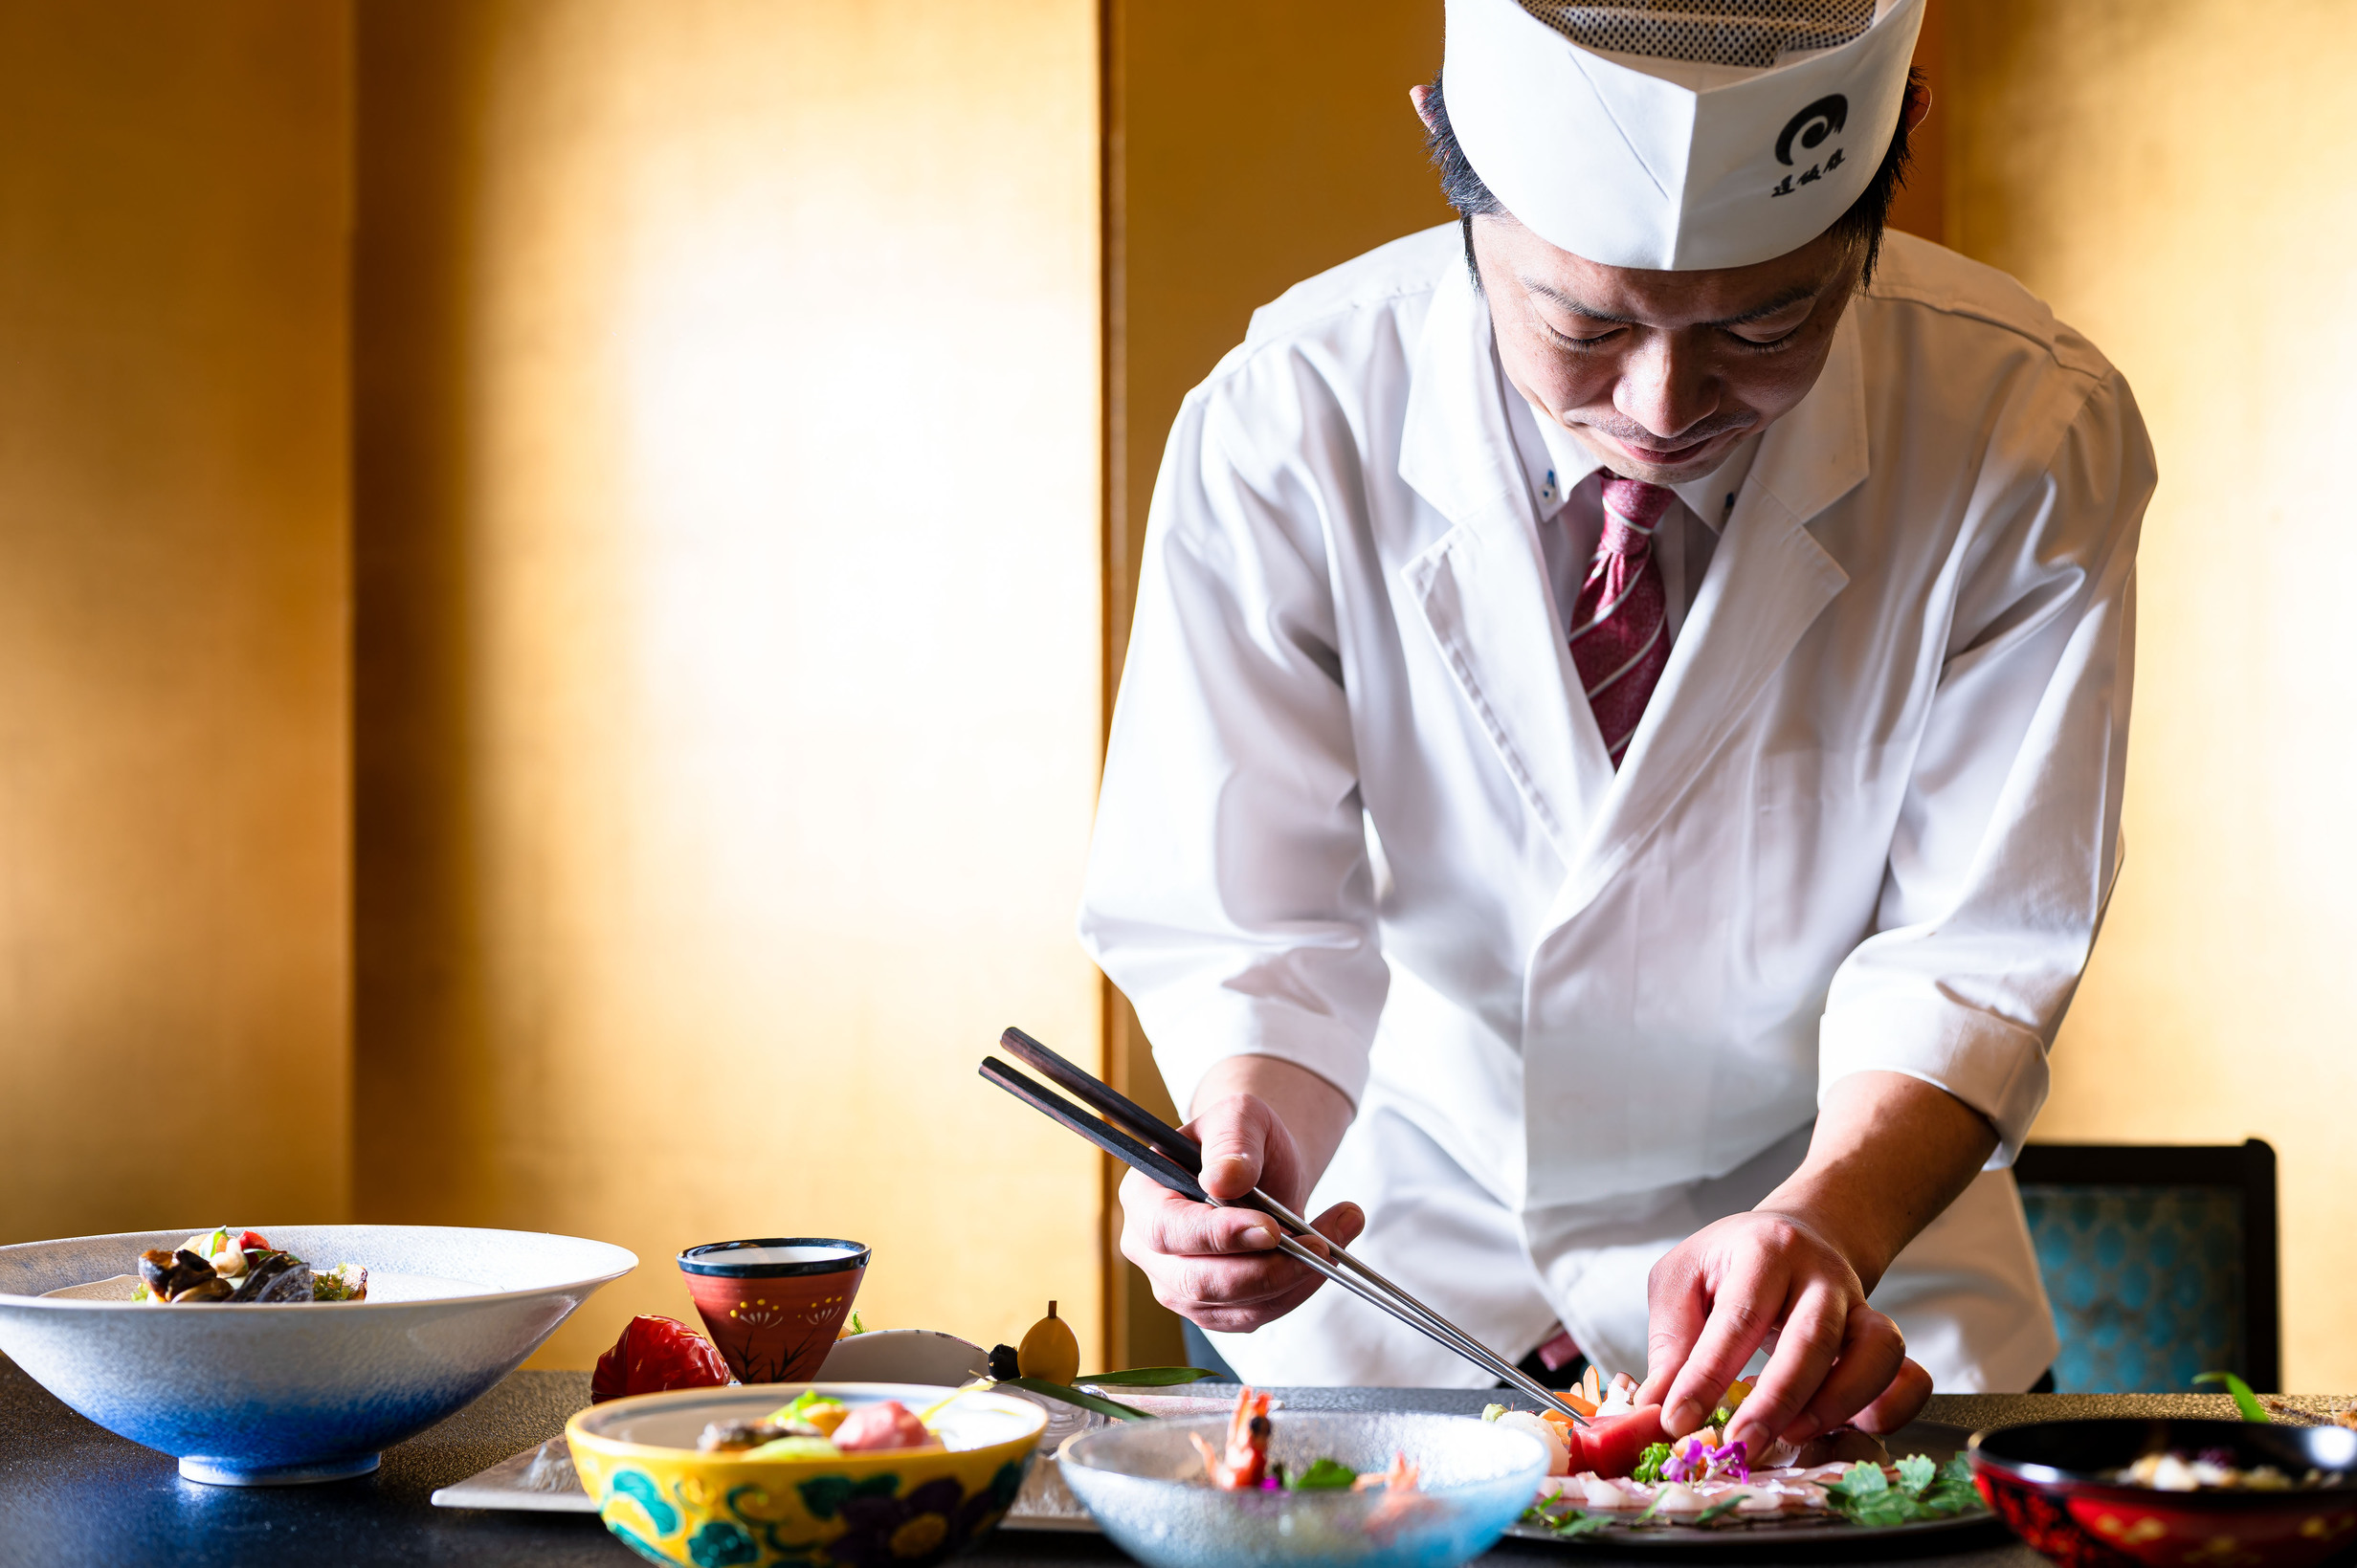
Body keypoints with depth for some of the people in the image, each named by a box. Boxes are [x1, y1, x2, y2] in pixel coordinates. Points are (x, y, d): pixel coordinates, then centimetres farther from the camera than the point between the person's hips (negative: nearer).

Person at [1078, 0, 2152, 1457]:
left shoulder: (2032, 433, -18)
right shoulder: (1281, 428, -19)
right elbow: (1253, 930, -14)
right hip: (1398, 1244, -2)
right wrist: (1253, 1130, -36)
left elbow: (1976, 944, -15)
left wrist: (1829, 1225, -34)